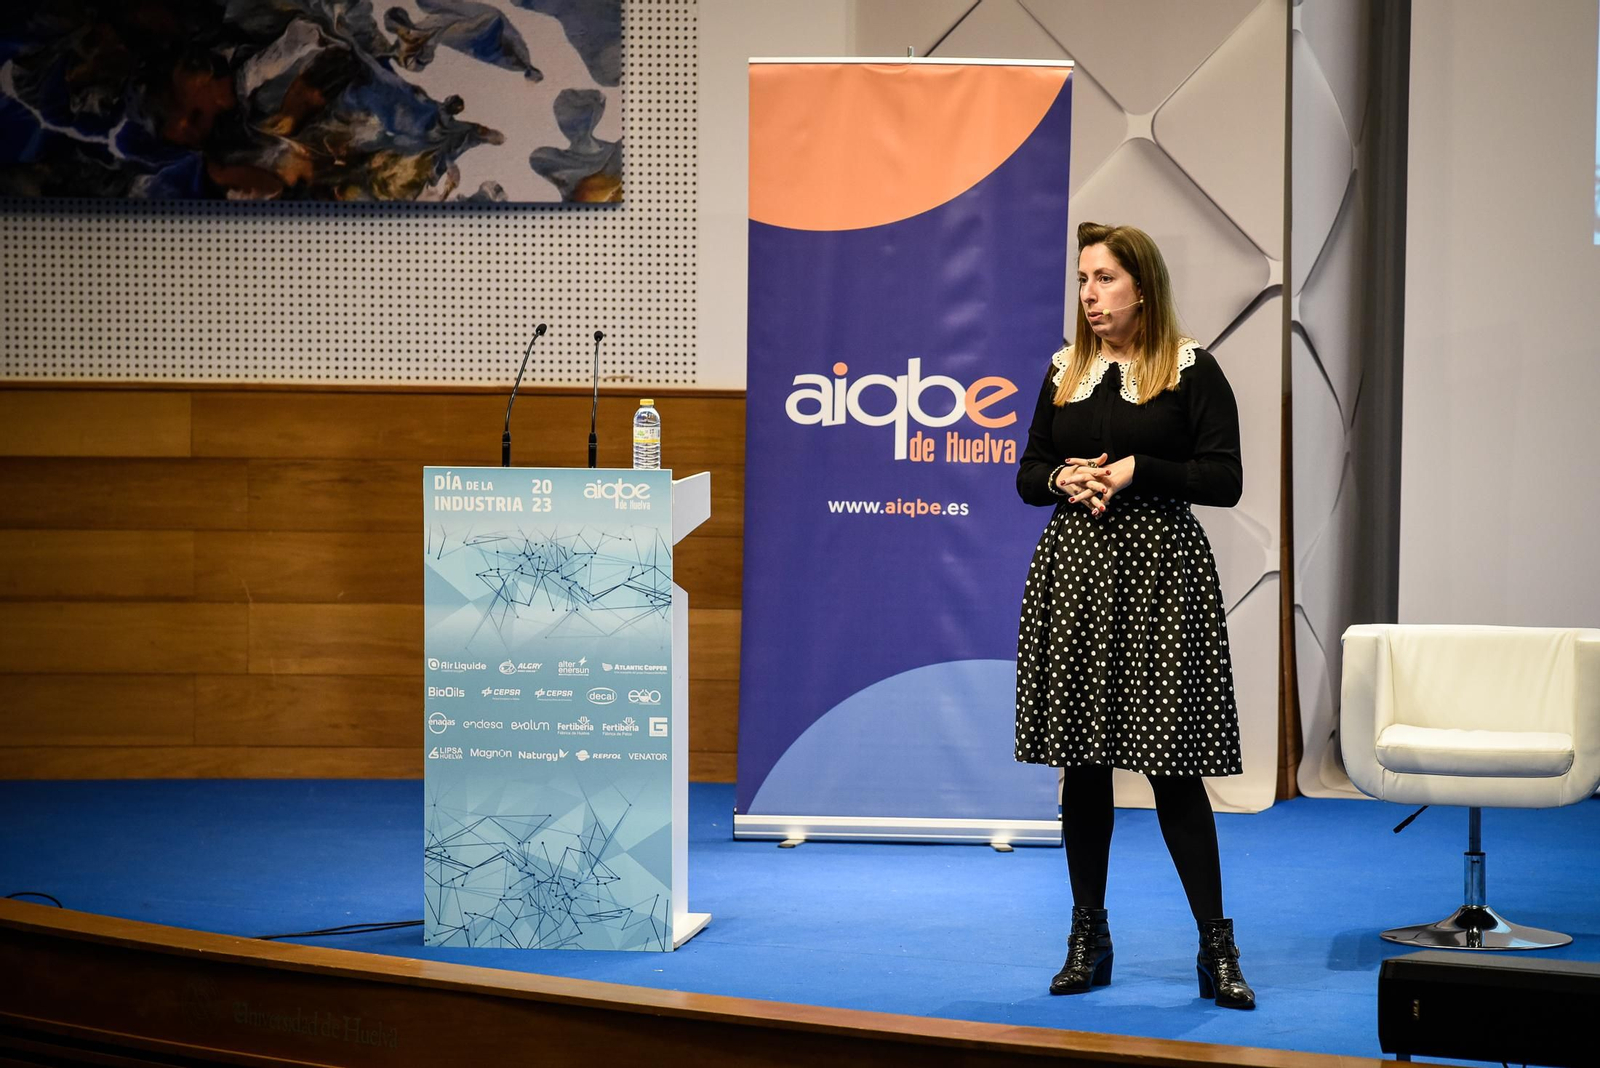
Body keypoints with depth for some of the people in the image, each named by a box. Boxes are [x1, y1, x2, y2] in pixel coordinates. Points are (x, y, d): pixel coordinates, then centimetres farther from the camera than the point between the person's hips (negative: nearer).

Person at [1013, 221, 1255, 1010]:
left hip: (1159, 569, -4)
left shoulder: (1192, 371, -1)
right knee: (1080, 760, 6)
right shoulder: (1065, 372, 12)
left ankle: (1217, 947, 2)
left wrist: (1136, 470, -14)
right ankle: (1087, 937, 16)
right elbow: (1028, 476, 16)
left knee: (1171, 763, -5)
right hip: (1073, 568, 4)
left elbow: (1225, 481, -6)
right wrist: (1064, 479, -5)